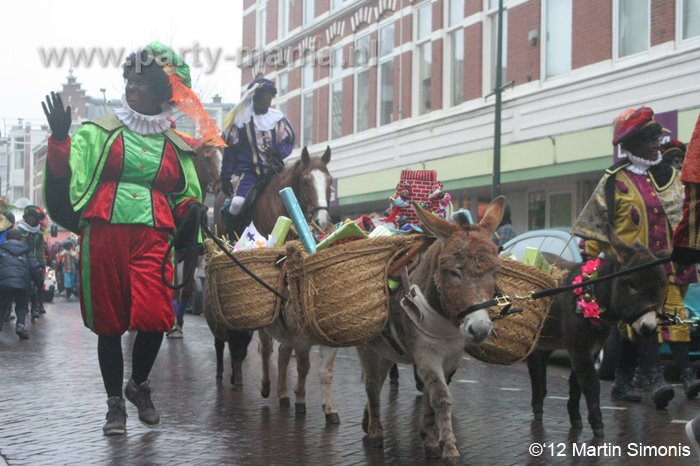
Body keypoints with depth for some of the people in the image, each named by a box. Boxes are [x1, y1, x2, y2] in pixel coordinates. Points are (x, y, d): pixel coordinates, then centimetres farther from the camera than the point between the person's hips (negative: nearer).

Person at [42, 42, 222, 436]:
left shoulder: (176, 146, 16)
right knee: (109, 321, 2)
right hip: (104, 233, 0)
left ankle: (139, 385, 14)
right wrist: (60, 138, -12)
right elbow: (64, 180, 1)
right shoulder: (100, 132, 10)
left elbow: (185, 198, 25)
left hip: (152, 237, 0)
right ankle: (115, 404, 19)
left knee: (153, 316, -16)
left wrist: (193, 211, 3)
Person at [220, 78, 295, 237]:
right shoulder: (241, 119, 2)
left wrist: (278, 151, -14)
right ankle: (230, 240, -10)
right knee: (237, 202, -25)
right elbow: (231, 148, 4)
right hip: (249, 170, -3)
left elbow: (289, 143, 10)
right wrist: (225, 177, 1)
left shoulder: (279, 118, 9)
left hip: (275, 170, 3)